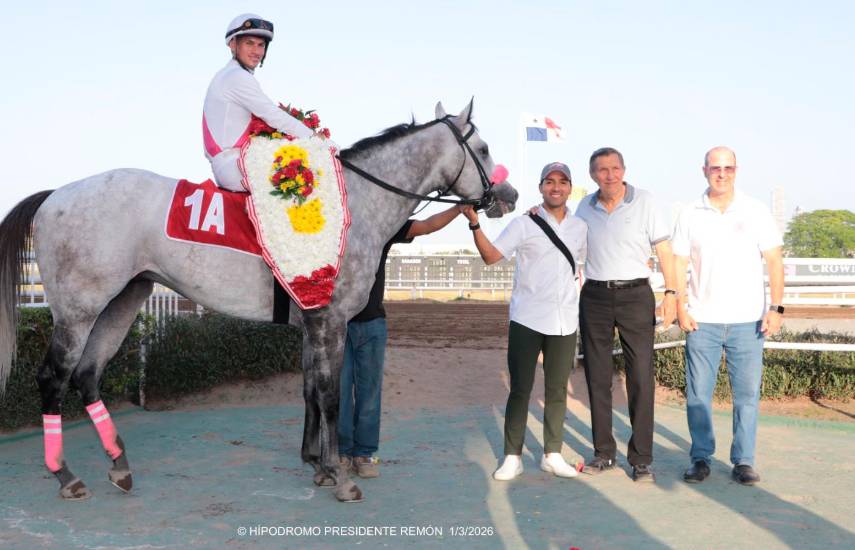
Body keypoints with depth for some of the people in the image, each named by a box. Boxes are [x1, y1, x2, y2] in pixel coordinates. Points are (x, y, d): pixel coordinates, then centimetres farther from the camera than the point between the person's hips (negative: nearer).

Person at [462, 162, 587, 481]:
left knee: (557, 390, 9)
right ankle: (512, 457, 7)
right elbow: (491, 256, -11)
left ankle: (552, 455, 19)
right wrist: (475, 224, -24)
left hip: (564, 322, 4)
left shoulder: (580, 228, 11)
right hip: (527, 321, -3)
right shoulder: (524, 225, -2)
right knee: (520, 389, 0)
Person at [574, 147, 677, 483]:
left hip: (635, 295, -3)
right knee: (598, 377, 6)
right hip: (595, 297, 3)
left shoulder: (644, 202, -1)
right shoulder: (585, 208, 8)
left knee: (641, 378, -4)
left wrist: (671, 293, -9)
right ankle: (604, 453, 17)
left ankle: (641, 459, 3)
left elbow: (664, 250, -1)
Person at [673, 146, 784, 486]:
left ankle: (743, 461, 11)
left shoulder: (756, 212, 4)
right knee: (698, 394, 2)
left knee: (747, 394, 2)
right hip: (702, 321, 1)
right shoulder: (690, 215, 6)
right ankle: (701, 458, 13)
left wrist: (776, 308, -5)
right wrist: (681, 306, -3)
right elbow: (679, 264, 7)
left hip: (748, 321, 0)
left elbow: (774, 262, 3)